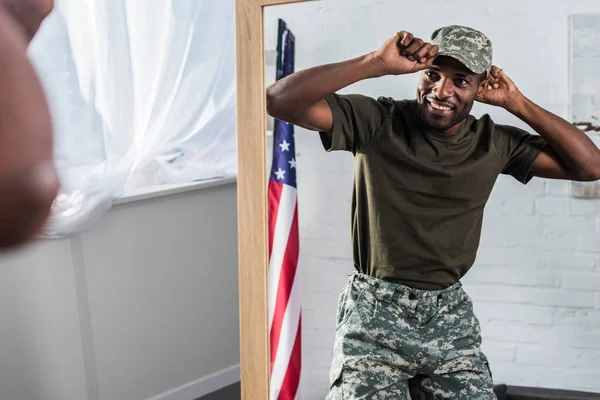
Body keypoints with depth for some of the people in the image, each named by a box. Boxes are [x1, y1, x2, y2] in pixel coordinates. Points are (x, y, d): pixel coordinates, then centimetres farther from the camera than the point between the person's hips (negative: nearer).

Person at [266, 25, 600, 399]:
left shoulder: (495, 143, 1)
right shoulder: (377, 122, -11)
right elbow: (280, 100, -21)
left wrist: (515, 101, -4)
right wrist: (377, 63, -25)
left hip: (451, 315, 4)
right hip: (375, 311, -3)